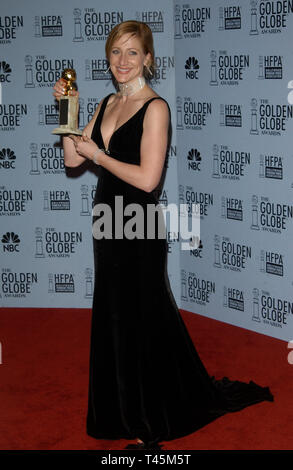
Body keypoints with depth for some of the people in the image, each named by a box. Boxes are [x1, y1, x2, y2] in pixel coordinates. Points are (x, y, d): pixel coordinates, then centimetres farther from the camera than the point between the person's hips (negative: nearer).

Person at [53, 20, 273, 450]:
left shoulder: (155, 108, -13)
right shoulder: (107, 105, 11)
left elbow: (147, 178, -21)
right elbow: (72, 159, 8)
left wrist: (97, 154, -12)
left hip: (138, 231, -8)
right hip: (108, 225, 8)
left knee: (141, 324, 4)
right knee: (113, 322, 16)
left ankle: (153, 424, 22)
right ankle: (124, 413, 33)